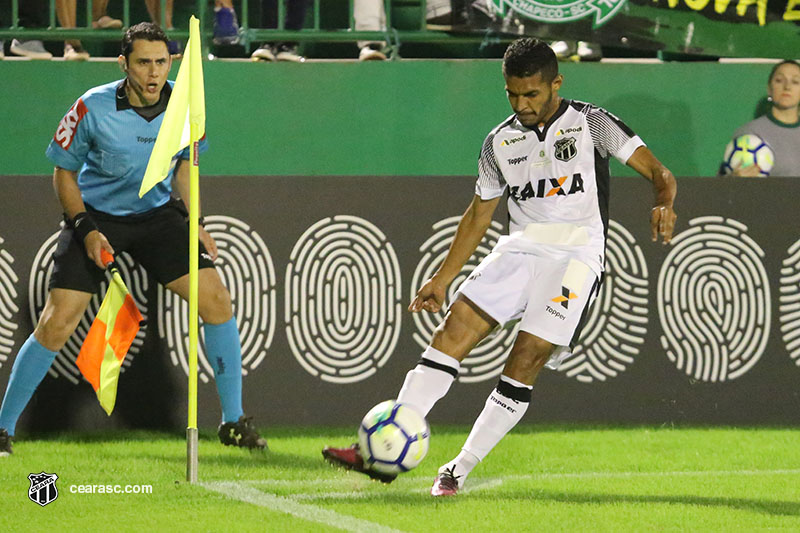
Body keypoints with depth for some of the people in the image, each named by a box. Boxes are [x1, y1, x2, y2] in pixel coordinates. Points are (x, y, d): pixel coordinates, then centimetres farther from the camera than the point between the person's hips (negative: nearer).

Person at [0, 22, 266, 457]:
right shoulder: (93, 108, -20)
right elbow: (64, 171, -6)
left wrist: (195, 222, 1)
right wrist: (86, 230, -16)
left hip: (157, 214, 3)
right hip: (95, 215, -3)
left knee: (217, 301, -11)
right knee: (56, 326, -13)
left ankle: (233, 422, 3)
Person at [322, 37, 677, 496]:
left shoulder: (591, 123, -3)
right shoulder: (500, 143, 11)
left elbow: (659, 173, -6)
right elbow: (480, 214, 21)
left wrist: (664, 206, -29)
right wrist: (443, 279, 19)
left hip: (576, 256, -5)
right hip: (519, 250, 5)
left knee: (526, 360, -17)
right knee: (453, 331, -11)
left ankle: (461, 470, -8)